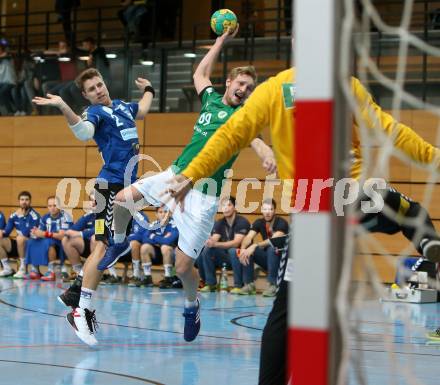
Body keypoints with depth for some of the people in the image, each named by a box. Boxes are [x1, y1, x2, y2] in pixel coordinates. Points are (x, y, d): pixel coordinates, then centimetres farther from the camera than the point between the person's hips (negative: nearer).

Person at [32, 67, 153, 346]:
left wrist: (148, 90, 56)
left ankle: (75, 292, 20)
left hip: (126, 186, 9)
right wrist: (63, 107, -44)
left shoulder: (120, 106, 18)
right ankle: (81, 311, -20)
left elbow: (142, 110, 42)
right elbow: (84, 131, -29)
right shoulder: (96, 112, -5)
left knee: (108, 245, 12)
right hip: (111, 184, -9)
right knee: (105, 245, -16)